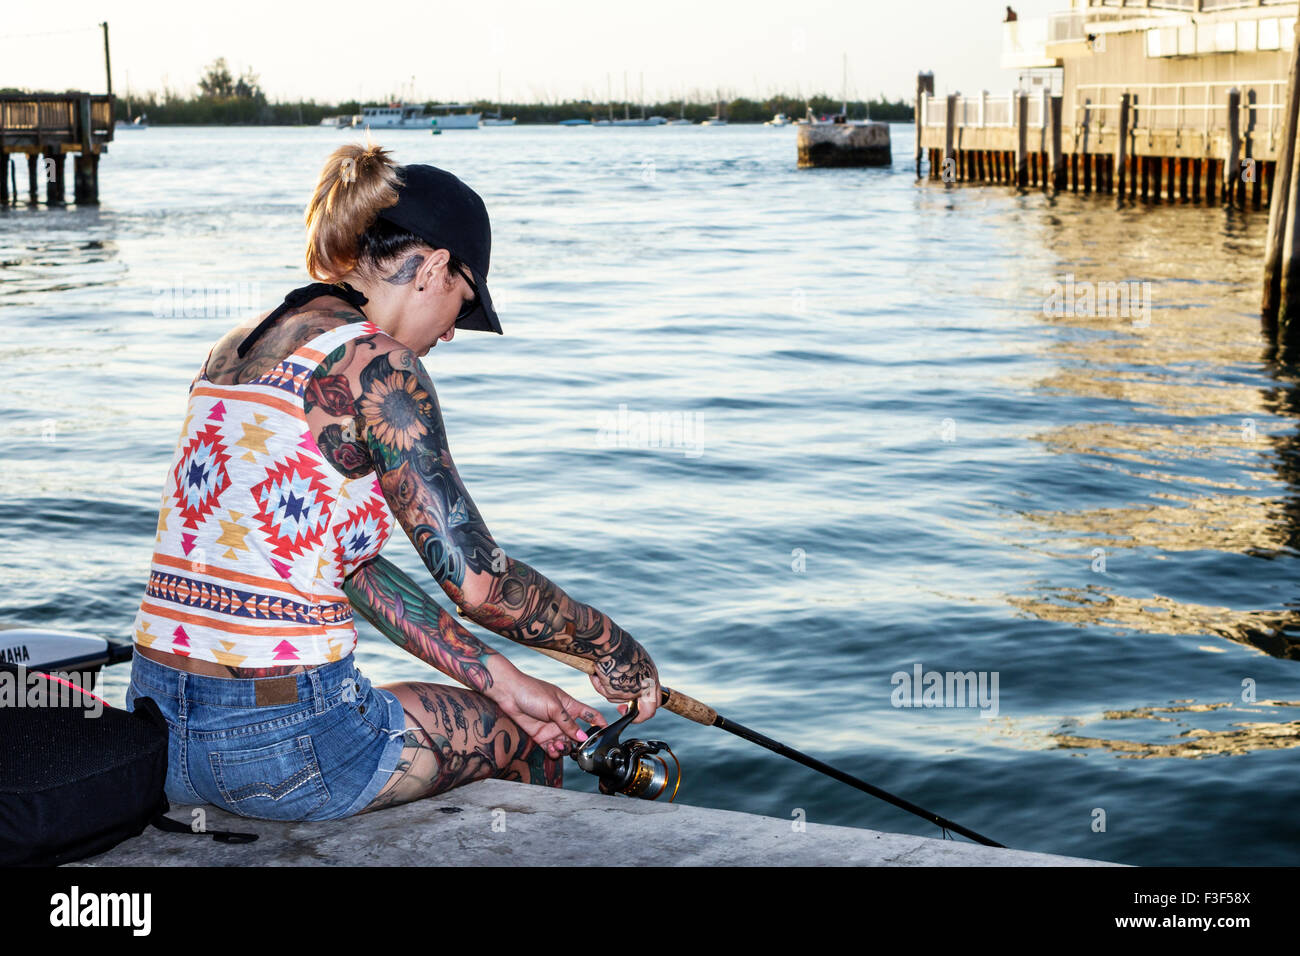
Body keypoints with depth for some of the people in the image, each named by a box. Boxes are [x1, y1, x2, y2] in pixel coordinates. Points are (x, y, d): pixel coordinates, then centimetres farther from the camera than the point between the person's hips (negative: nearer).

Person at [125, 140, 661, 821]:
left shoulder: (240, 345, 12)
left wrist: (496, 679, 11)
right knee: (525, 739, 21)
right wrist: (617, 650, 0)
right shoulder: (375, 364, -14)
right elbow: (478, 578, -17)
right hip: (282, 746, -8)